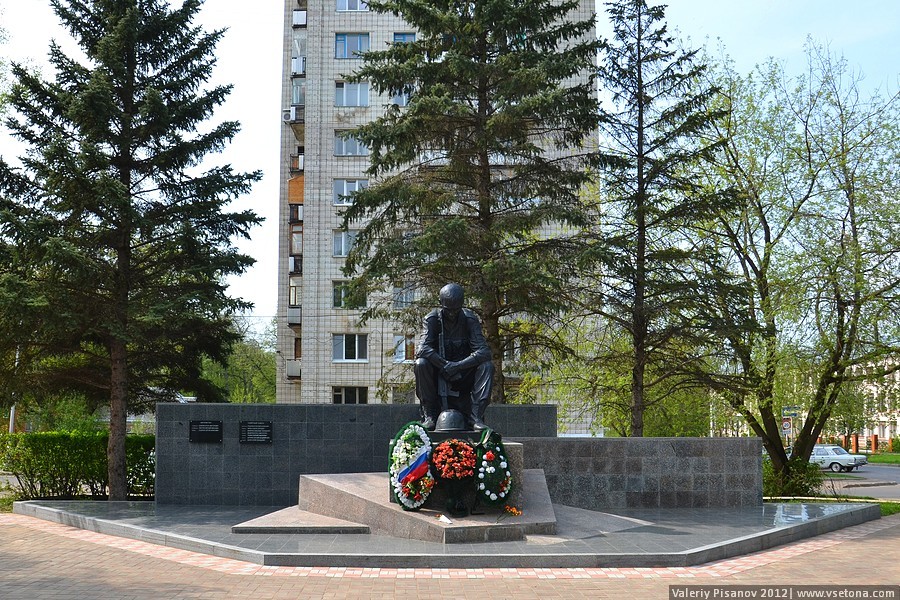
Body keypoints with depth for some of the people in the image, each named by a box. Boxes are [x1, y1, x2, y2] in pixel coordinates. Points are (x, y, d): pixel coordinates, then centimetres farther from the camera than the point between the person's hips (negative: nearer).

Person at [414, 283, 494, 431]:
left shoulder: (470, 319, -8)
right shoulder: (432, 319, -9)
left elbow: (483, 352, -19)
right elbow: (422, 349, -24)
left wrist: (457, 366, -31)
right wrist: (446, 366, -33)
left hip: (464, 374, 1)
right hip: (438, 373, -1)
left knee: (487, 366, -26)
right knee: (421, 364, -30)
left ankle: (476, 416, -29)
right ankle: (429, 415, -22)